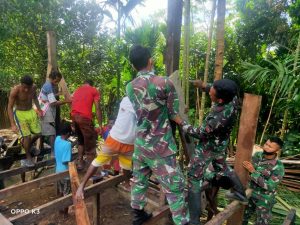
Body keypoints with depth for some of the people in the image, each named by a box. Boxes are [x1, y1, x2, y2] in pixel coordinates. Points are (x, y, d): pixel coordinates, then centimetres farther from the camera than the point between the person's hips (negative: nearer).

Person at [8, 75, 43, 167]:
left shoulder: (34, 87, -11)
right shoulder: (15, 90, -24)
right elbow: (10, 107, -19)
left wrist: (38, 109, 3)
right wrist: (13, 124, -25)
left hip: (31, 111, 5)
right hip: (20, 113, -5)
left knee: (38, 133, 4)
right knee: (27, 136, -12)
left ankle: (28, 146, 35)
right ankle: (28, 157, 11)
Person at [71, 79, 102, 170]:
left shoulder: (77, 90, 28)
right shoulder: (94, 91, 10)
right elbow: (97, 108, 0)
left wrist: (73, 124, 29)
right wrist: (100, 125, -1)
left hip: (73, 116, 6)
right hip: (84, 117, -6)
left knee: (81, 141, 24)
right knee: (90, 144, 2)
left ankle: (79, 163, 25)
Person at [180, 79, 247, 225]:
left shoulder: (217, 118, -39)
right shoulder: (233, 99, -20)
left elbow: (199, 133, -21)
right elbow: (219, 92, 5)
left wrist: (181, 123, -11)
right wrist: (204, 86, -5)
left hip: (208, 148, -8)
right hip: (221, 144, 8)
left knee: (193, 179, 4)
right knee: (222, 167, 34)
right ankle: (241, 194, 51)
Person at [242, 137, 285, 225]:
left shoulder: (278, 167, -26)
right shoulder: (257, 155, -11)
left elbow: (269, 186, -29)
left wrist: (253, 171, -34)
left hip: (264, 200, -4)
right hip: (251, 195, 5)